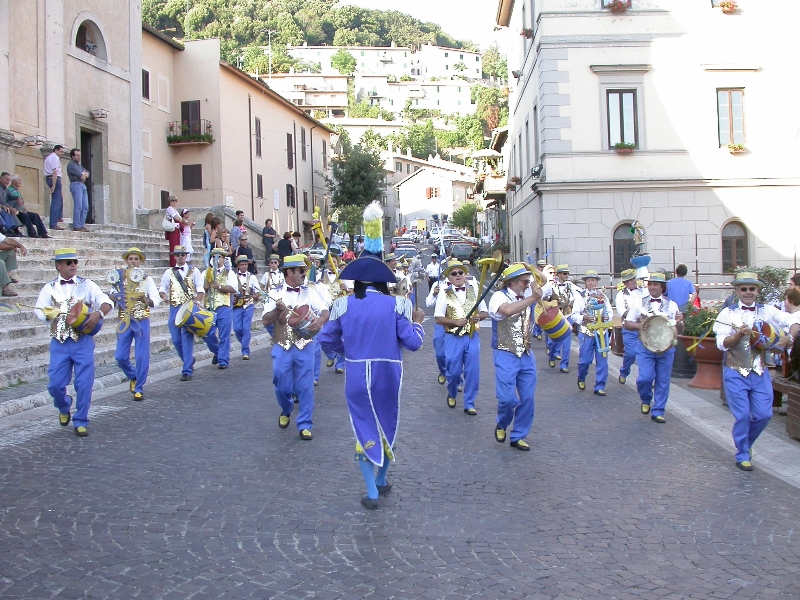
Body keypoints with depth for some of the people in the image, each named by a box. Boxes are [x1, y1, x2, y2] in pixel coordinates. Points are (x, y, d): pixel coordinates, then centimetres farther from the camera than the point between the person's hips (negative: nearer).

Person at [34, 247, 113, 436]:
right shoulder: (50, 288, 6)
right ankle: (64, 407, 34)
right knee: (55, 384, 1)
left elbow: (106, 303, -3)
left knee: (84, 384, -2)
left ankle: (80, 422, 13)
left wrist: (98, 314, -24)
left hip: (83, 341, 0)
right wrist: (61, 315, -17)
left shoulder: (87, 285, 5)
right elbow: (39, 311, -4)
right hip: (59, 343, 1)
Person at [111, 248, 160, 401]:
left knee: (142, 356, -2)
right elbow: (113, 298, 6)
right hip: (125, 321, 2)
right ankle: (133, 377, 29)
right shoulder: (119, 278, 4)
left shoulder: (146, 279, 2)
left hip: (142, 321, -1)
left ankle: (139, 388, 10)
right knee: (120, 356, 1)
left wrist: (147, 300, -23)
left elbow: (156, 300, -2)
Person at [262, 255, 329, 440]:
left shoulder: (309, 293, 5)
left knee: (305, 387, 1)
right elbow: (265, 321, -2)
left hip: (304, 346, 1)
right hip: (282, 346, 0)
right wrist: (278, 309, -19)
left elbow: (325, 311, -4)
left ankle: (305, 425, 11)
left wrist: (320, 320, -26)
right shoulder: (275, 294, 2)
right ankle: (286, 411, 36)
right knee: (283, 386, 6)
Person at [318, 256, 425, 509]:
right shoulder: (397, 304, -5)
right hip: (388, 375, 0)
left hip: (356, 376, 0)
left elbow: (327, 340, 1)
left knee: (364, 430, 10)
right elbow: (412, 342, -9)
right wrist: (418, 322, 12)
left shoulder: (343, 305, -2)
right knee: (388, 426, 20)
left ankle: (372, 493, 8)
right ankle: (381, 481, 37)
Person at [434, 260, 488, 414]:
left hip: (472, 336, 2)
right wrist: (455, 321, -19)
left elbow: (485, 312, 10)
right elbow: (438, 319, -5)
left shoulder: (474, 290, 5)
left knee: (472, 372, 2)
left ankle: (469, 404, 16)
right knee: (453, 371, 6)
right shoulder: (444, 293, -2)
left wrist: (479, 317, -13)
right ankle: (452, 394, 36)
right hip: (453, 338, -2)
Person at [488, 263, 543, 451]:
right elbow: (507, 310, -33)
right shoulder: (499, 296, -11)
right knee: (508, 398, -9)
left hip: (526, 356, 6)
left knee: (527, 398, 5)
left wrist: (530, 269, 4)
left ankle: (518, 437, 19)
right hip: (506, 356, -6)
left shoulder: (526, 296, 6)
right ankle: (501, 425, 22)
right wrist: (533, 298, -29)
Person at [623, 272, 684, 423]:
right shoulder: (639, 303, 3)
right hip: (645, 347, -1)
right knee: (645, 377, -13)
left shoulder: (671, 305, 4)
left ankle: (658, 412, 18)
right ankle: (646, 400, 17)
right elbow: (626, 324, 6)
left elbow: (680, 330, 6)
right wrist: (639, 326, -14)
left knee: (663, 381, 5)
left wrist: (678, 322, -17)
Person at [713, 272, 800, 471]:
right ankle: (743, 455, 15)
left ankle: (745, 442, 30)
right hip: (735, 372, -3)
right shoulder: (728, 313, -1)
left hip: (760, 372, 3)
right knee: (742, 415, -3)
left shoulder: (767, 311, 5)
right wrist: (739, 335, -26)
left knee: (763, 415, 2)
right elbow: (722, 343, -9)